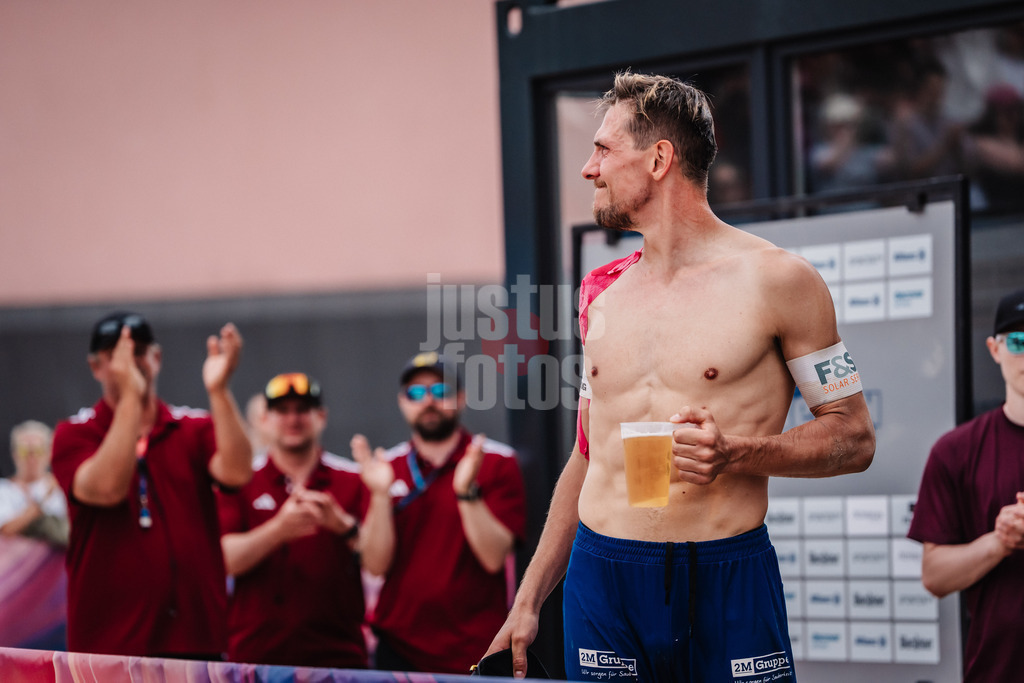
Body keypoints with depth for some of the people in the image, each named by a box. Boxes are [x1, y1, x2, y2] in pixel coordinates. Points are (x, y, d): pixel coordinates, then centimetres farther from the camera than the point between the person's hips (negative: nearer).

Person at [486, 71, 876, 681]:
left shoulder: (776, 280, -3)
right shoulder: (602, 291, 13)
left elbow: (854, 438, 0)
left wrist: (735, 453, -17)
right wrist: (530, 600, 15)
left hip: (728, 581, -4)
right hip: (601, 580, 4)